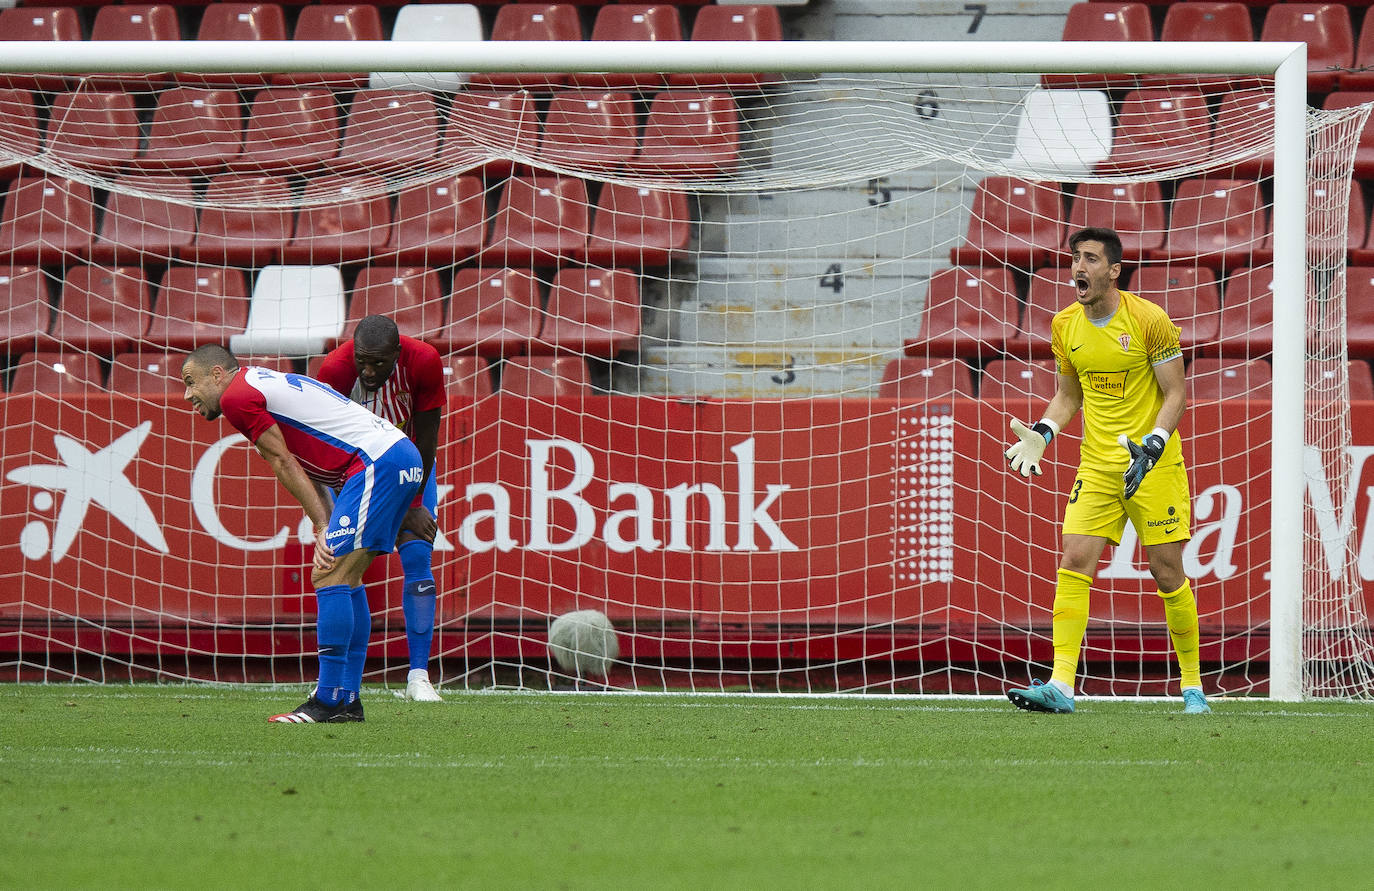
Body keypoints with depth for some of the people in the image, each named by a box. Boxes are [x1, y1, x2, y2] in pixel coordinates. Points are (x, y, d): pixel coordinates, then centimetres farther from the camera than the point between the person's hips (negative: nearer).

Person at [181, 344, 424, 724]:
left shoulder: (236, 397, -5)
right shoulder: (266, 385, 25)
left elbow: (284, 464, -6)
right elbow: (303, 469, 17)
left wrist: (324, 529, -3)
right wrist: (326, 528, 5)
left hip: (377, 463, -10)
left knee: (329, 576, -11)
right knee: (346, 577, 14)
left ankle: (329, 702, -13)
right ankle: (348, 701, 14)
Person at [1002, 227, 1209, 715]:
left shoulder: (1149, 320, -11)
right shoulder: (1065, 326, 4)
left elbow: (1175, 394, -7)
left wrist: (1152, 445, -21)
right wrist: (1041, 434, 1)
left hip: (1154, 467, -4)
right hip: (1097, 467, 4)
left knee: (1167, 572, -1)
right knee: (1074, 563, -10)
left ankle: (1193, 685, 14)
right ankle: (1061, 685, -15)